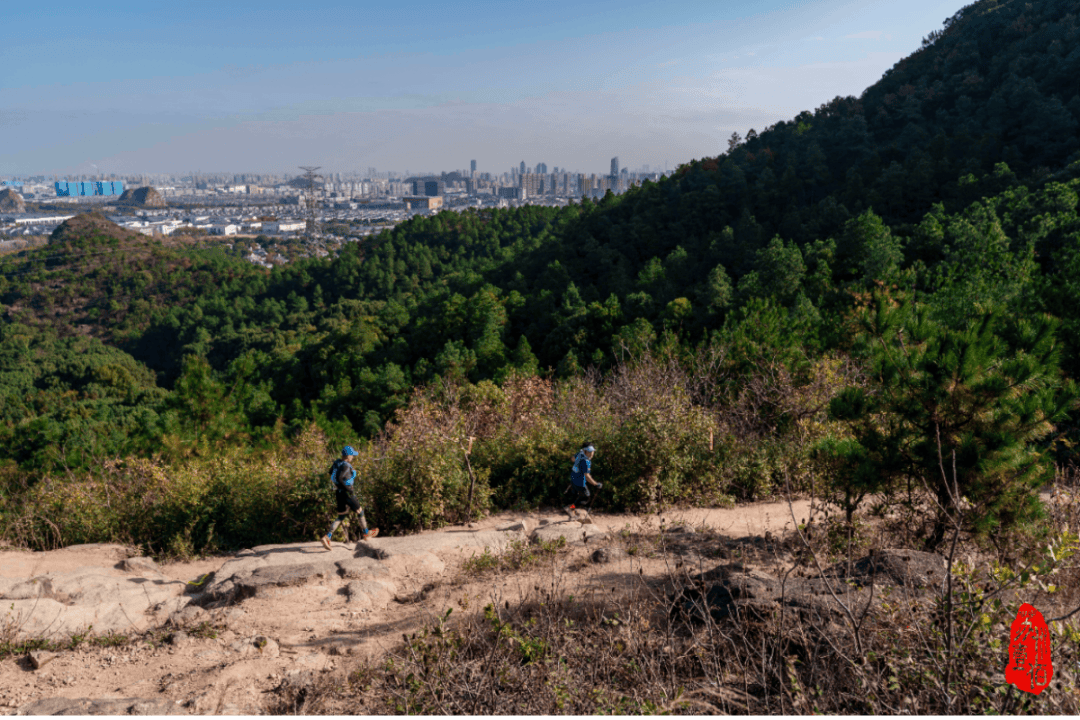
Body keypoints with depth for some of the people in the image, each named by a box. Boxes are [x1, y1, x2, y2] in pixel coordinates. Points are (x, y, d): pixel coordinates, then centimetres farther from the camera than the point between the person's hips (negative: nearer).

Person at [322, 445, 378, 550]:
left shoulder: (336, 463, 5)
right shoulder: (346, 466, -21)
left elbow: (330, 473, 20)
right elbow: (340, 478, -32)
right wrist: (348, 489, -25)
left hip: (338, 493, 8)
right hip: (345, 493, -8)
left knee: (340, 518, 14)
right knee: (360, 512, 12)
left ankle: (328, 536, -1)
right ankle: (365, 533, 27)